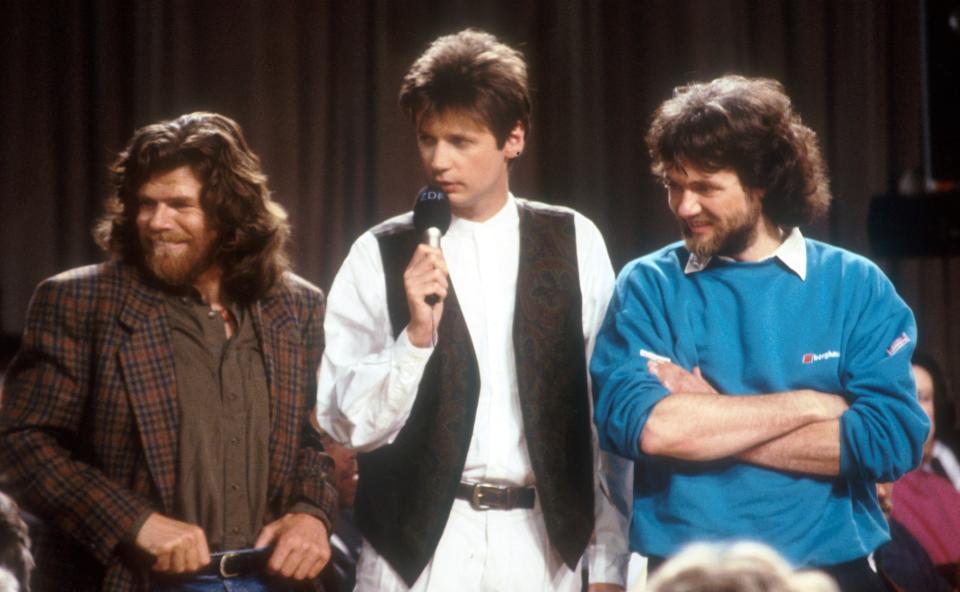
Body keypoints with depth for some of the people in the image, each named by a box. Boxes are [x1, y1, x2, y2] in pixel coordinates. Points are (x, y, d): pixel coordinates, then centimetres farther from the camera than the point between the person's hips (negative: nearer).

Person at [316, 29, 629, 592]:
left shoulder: (575, 243, 4)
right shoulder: (380, 256, 0)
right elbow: (347, 423, 0)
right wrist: (417, 334, -15)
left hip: (541, 544, 1)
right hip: (419, 544, -1)